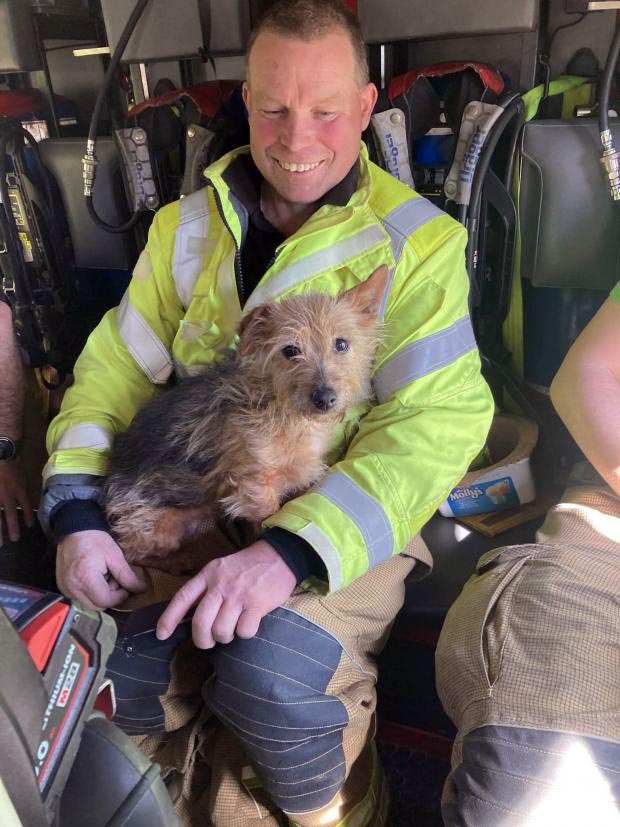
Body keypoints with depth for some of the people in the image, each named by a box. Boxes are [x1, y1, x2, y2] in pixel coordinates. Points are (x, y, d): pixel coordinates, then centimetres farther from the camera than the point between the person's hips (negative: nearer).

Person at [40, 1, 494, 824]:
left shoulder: (418, 242, -5)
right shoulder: (187, 227, 9)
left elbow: (437, 423, -16)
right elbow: (116, 367, 6)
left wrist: (296, 547, -29)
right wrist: (76, 509, -10)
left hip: (346, 524, -4)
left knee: (268, 670, -30)